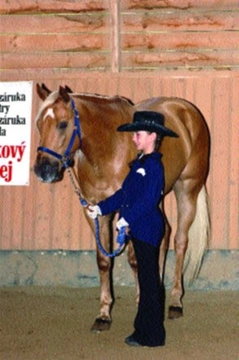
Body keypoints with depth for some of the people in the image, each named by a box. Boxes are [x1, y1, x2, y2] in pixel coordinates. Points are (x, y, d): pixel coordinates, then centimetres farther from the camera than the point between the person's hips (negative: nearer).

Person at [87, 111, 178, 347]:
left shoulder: (153, 165, -15)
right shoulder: (139, 163, 14)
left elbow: (148, 200, -22)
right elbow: (124, 193, 16)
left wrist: (126, 218, -23)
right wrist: (101, 208, 10)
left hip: (148, 230, -10)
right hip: (139, 229, 10)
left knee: (149, 282, -3)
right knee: (146, 281, 15)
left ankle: (152, 336, 3)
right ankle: (143, 330, 23)